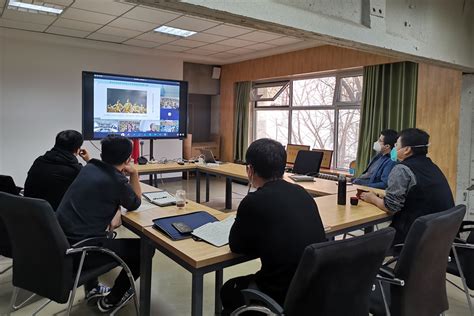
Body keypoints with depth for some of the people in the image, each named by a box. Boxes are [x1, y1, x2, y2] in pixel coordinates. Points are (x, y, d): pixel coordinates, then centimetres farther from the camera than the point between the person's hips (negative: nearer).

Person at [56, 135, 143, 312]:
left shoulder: (89, 168, 7)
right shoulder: (117, 180, -16)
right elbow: (135, 204, 4)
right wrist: (134, 173, 3)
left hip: (60, 242, 9)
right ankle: (111, 300, 20)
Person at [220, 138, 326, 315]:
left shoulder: (254, 201, -18)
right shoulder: (301, 193, 1)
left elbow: (236, 246, -1)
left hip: (285, 296, -6)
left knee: (229, 291, 23)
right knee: (249, 280, 31)